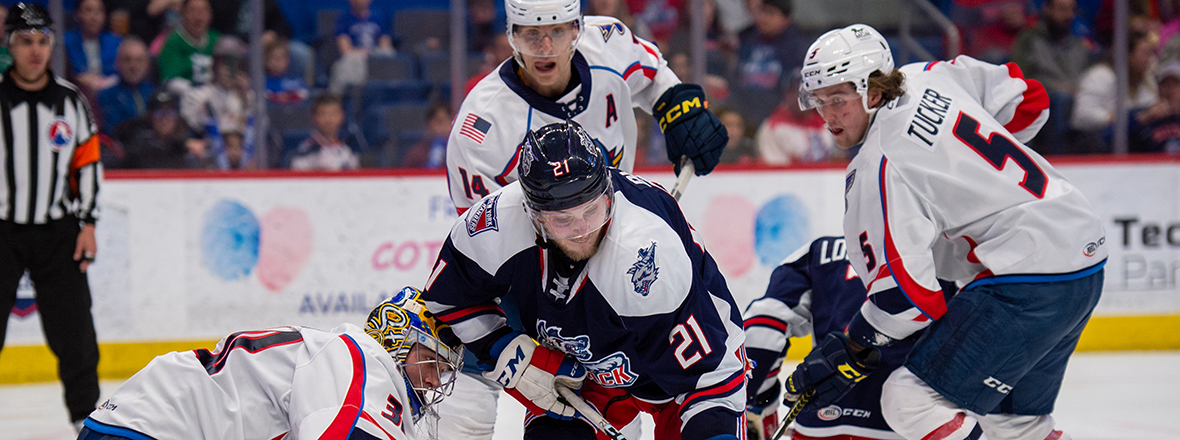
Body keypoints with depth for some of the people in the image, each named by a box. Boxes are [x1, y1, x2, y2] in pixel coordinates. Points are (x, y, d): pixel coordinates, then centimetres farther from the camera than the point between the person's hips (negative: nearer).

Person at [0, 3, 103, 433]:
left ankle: (87, 415, 16)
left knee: (74, 333, 3)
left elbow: (88, 164, 10)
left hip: (57, 233, 2)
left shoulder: (71, 101, 4)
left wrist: (87, 224, 4)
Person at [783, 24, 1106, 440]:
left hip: (1026, 281, -10)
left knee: (911, 400, -14)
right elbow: (1027, 98, 19)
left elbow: (905, 289, -19)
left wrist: (849, 349, -5)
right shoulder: (930, 79, 6)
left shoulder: (880, 169, -16)